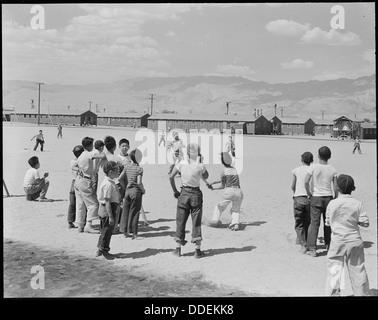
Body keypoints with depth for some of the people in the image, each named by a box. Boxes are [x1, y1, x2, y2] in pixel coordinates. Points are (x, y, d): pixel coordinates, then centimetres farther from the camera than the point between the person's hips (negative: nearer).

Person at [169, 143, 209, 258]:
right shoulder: (200, 166, -9)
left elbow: (171, 177, -4)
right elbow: (205, 177, 10)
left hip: (184, 193, 1)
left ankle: (178, 249, 12)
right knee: (196, 222, 5)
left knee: (180, 221, 10)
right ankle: (197, 250, 6)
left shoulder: (181, 164, -5)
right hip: (196, 194, -1)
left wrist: (175, 191, 6)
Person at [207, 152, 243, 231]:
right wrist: (214, 182, 31)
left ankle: (215, 221, 8)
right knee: (235, 210, 18)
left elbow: (222, 186, 7)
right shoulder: (234, 169, 19)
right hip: (238, 192, 4)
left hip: (229, 191, -4)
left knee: (219, 207, 17)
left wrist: (213, 188, 21)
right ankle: (236, 223, -4)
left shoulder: (223, 172, 2)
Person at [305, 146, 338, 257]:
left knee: (314, 223, 0)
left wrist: (309, 193, 2)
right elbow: (335, 187, -2)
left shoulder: (313, 167, -8)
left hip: (316, 198, -2)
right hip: (328, 197, 2)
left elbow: (306, 182, -14)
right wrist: (335, 199, 10)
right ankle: (328, 245, 28)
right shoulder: (332, 169, -2)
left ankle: (311, 249, -5)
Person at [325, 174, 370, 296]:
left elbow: (328, 222, 3)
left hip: (338, 241, -1)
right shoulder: (358, 204, -5)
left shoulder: (332, 204, -7)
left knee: (334, 270, 4)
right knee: (358, 270, 13)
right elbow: (365, 222, -5)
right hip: (355, 241, 2)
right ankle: (362, 293, 23)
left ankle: (332, 293, 4)